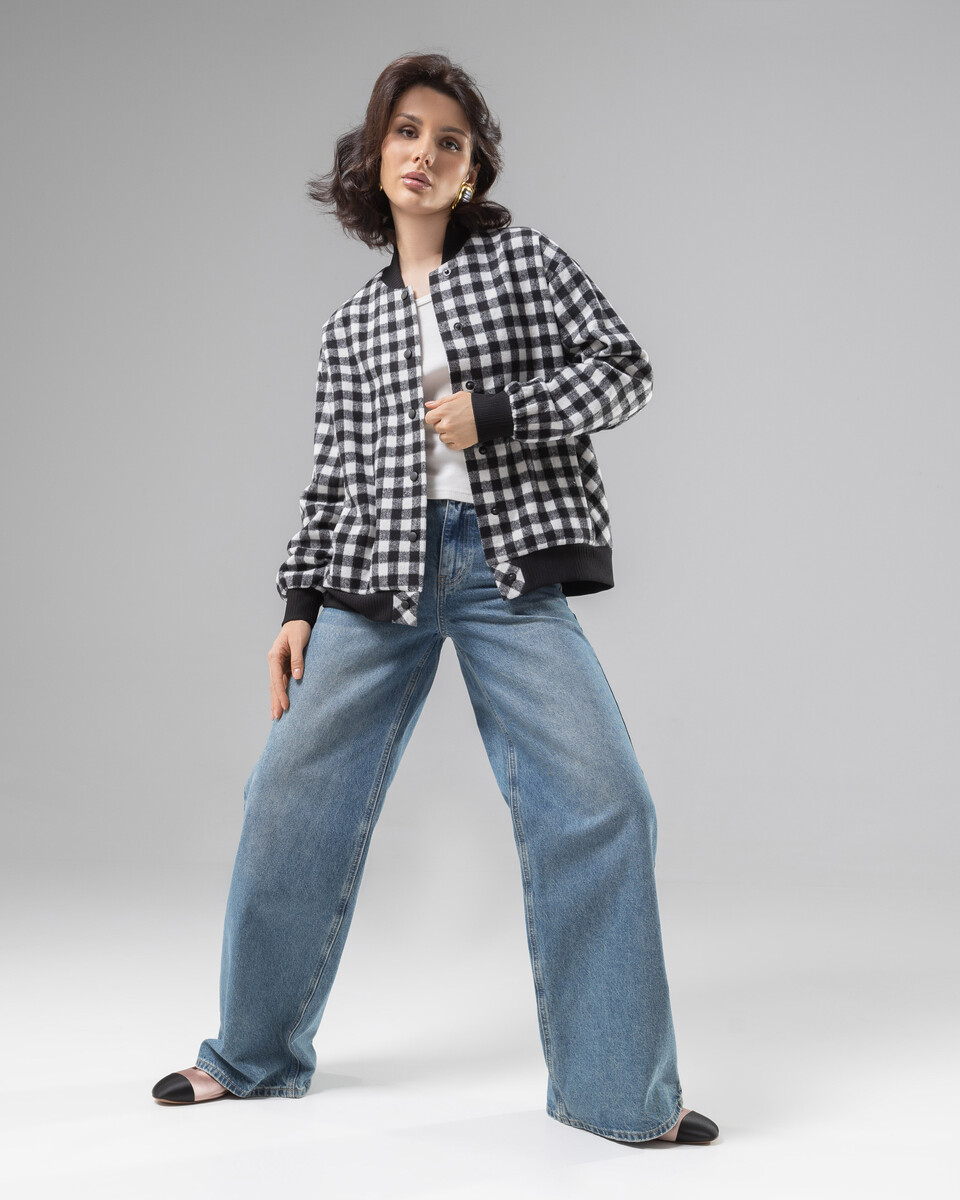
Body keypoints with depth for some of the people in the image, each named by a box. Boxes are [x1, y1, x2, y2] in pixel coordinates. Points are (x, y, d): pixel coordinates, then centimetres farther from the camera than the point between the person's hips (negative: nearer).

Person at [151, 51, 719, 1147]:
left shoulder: (522, 258, 10)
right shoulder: (350, 327, 16)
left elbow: (623, 368, 2)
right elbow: (333, 479, 16)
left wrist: (493, 413, -9)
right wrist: (298, 606, 8)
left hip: (511, 568, -2)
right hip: (379, 572, 3)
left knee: (597, 799, -14)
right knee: (295, 796, 0)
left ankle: (620, 1091, -3)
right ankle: (254, 1054, 19)